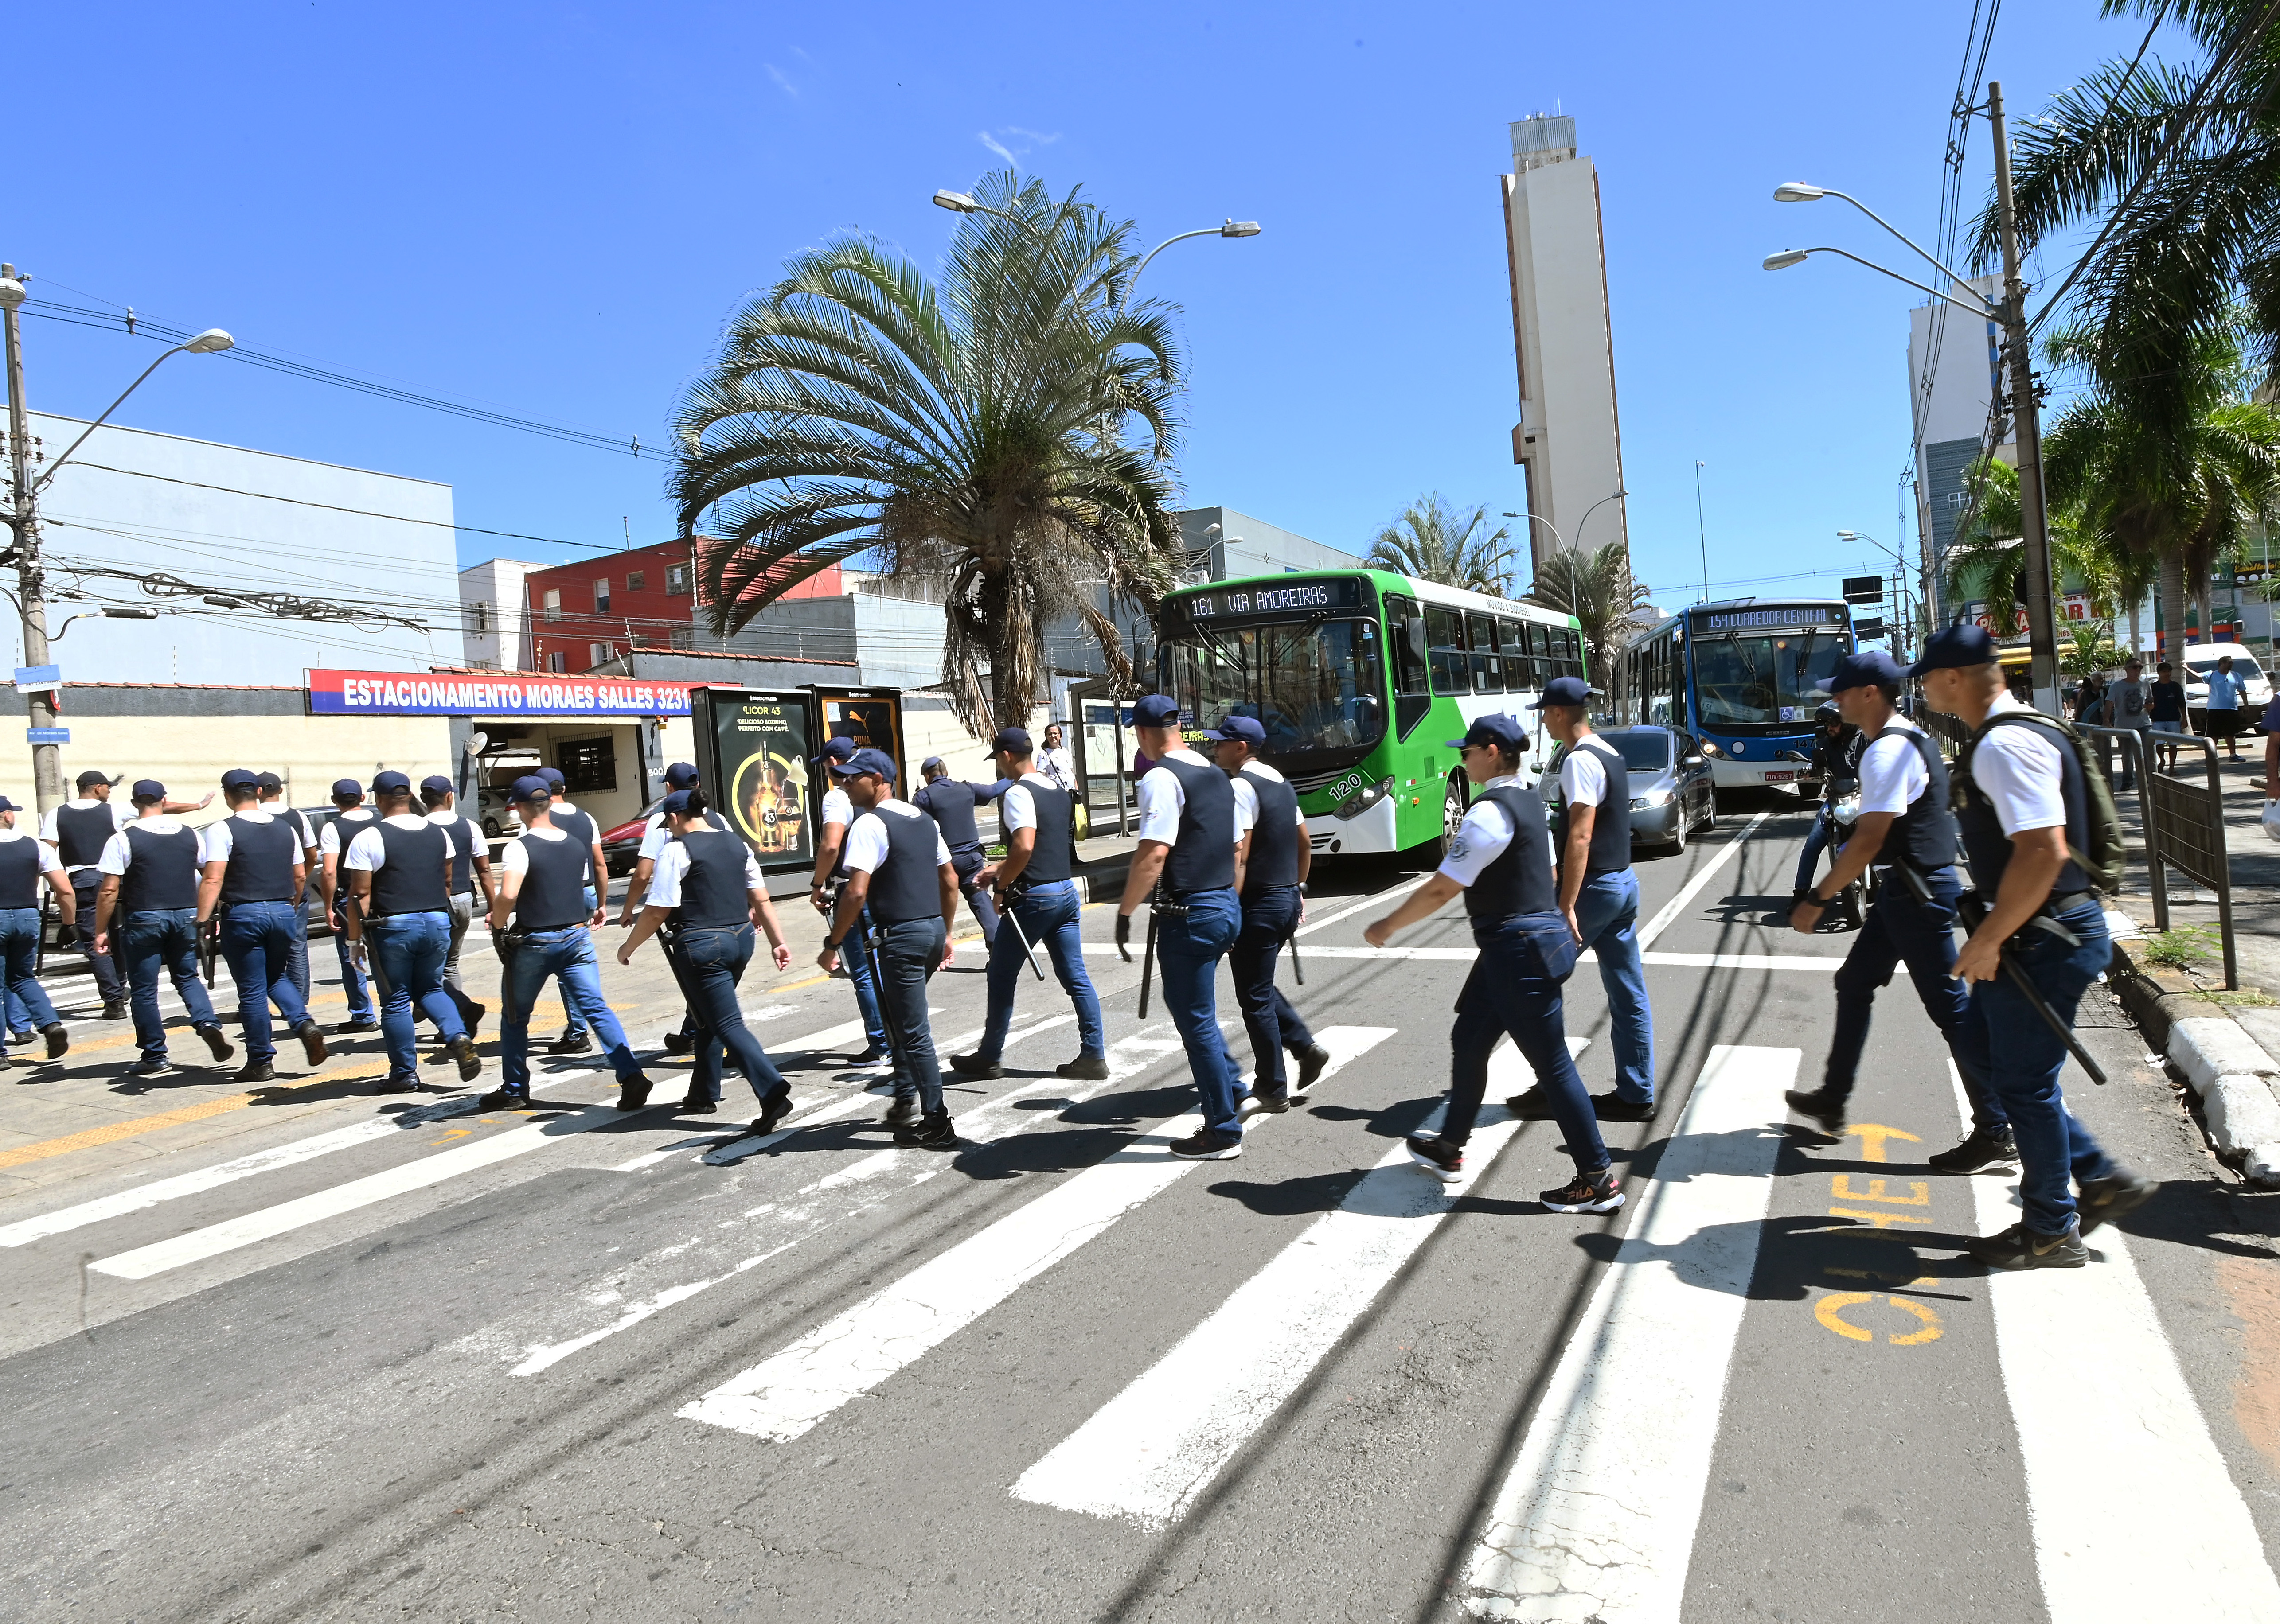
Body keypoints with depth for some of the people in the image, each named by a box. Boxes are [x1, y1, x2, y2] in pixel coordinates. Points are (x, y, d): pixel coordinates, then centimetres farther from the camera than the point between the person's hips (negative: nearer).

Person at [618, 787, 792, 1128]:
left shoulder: (676, 850, -10)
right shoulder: (736, 844, 9)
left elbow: (657, 911, -12)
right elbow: (762, 900, 9)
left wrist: (628, 946, 1)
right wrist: (778, 943, 12)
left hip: (701, 946, -8)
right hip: (741, 940, 8)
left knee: (728, 1025, -5)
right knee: (709, 1019, 22)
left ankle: (772, 1091, -18)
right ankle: (704, 1095, 31)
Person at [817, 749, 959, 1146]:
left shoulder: (870, 823, -11)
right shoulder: (923, 819, 15)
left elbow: (856, 892, -19)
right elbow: (950, 880, 19)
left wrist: (833, 944, -11)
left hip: (901, 935, -9)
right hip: (933, 929, 9)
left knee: (914, 1033, -2)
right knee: (901, 1017, 23)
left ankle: (937, 1124, 2)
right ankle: (907, 1101, 27)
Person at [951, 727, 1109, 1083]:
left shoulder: (1018, 793, -13)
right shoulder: (1060, 792, 14)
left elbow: (1024, 847, -25)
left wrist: (1001, 886, -12)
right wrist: (999, 868, 25)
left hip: (1032, 897, -8)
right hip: (1066, 892, 8)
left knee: (1002, 978, 6)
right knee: (1076, 978, 8)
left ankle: (989, 1058, 16)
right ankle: (1094, 1057, 6)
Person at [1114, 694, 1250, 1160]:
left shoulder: (1161, 777, -15)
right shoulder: (1216, 775, 13)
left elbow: (1153, 854, -24)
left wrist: (1125, 911, -15)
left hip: (1189, 913, -9)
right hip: (1227, 906, 9)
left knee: (1196, 1021, 2)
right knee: (1193, 1009, 26)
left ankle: (1223, 1132, 11)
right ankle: (1230, 1094, 31)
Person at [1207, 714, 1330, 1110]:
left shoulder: (1240, 787, -15)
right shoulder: (1281, 783, 12)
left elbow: (1238, 857, -21)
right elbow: (1305, 844, 19)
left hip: (1258, 903, -9)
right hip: (1288, 899, 9)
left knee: (1254, 997, 2)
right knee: (1262, 986, 23)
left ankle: (1273, 1089, 10)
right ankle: (1306, 1047, 14)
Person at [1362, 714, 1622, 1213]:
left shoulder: (1489, 812, -20)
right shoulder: (1529, 799, 10)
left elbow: (1440, 890, -18)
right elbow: (1546, 868, 19)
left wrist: (1387, 927, -6)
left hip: (1517, 947, -10)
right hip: (1542, 929, 10)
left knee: (1551, 1063, 0)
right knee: (1468, 1041, 19)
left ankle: (1599, 1179, 11)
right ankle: (1449, 1149, 34)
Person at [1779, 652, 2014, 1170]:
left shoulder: (1887, 752, -20)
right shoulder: (1912, 738, 12)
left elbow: (1868, 841, -24)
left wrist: (1817, 900, -19)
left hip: (1918, 891, -11)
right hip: (1910, 887, 11)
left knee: (1949, 1006, -3)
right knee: (1854, 983, 17)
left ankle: (1995, 1134, 7)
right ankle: (1832, 1100, 28)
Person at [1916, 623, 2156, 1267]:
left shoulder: (2006, 745, -22)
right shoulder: (2001, 736, 12)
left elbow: (2044, 852, -30)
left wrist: (1988, 940, -22)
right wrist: (1992, 930, 22)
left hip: (2046, 939, -11)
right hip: (2036, 931, 11)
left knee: (2023, 1081, 3)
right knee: (1979, 1051, 19)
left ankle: (2052, 1231, 21)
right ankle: (2100, 1179, 27)